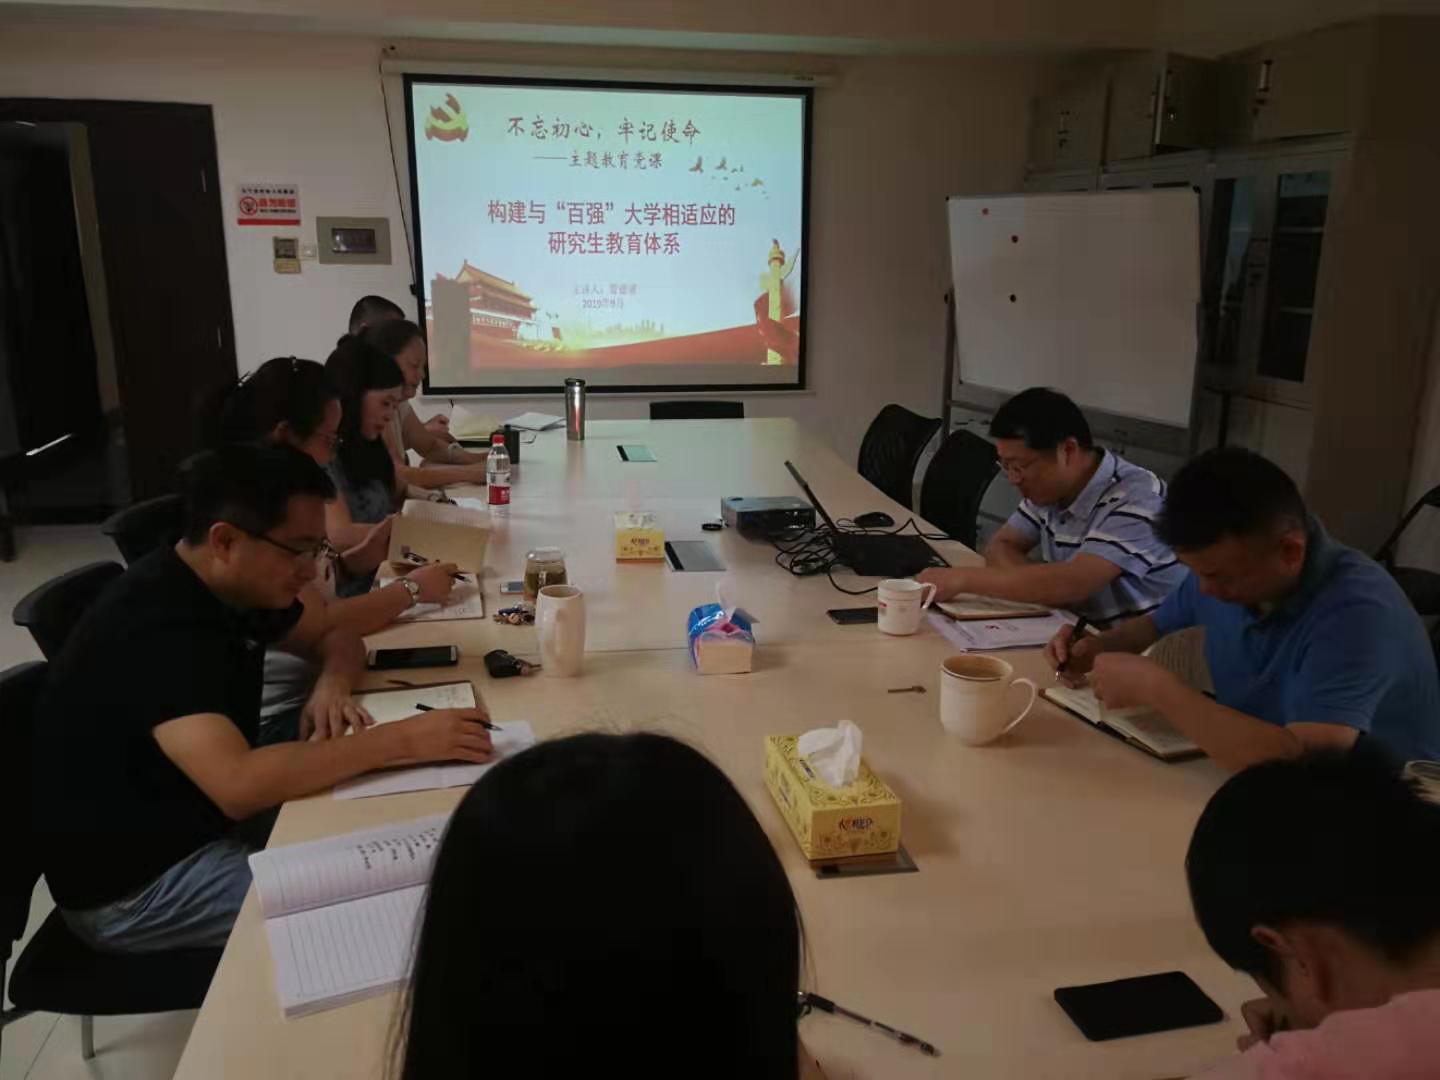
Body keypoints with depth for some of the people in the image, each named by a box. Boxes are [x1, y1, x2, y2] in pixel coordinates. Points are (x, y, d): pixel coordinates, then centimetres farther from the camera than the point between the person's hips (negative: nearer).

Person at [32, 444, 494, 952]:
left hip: (203, 822, 9)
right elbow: (240, 784, -41)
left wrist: (333, 685, -13)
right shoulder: (154, 632, -30)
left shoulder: (234, 586, -2)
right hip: (135, 886, -8)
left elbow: (337, 639, 11)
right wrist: (402, 740, -38)